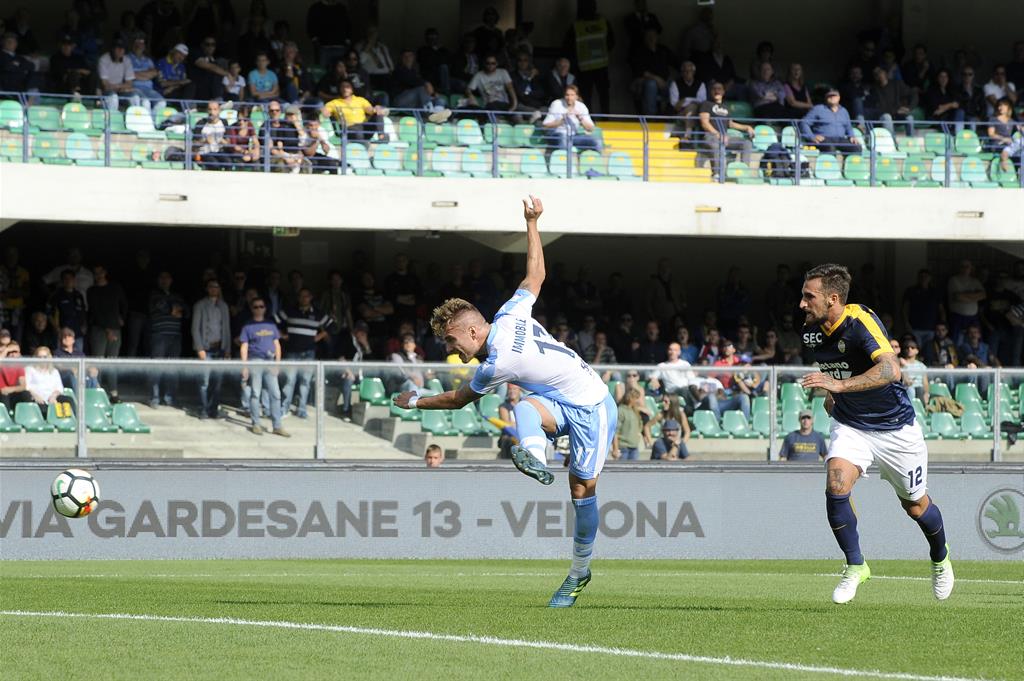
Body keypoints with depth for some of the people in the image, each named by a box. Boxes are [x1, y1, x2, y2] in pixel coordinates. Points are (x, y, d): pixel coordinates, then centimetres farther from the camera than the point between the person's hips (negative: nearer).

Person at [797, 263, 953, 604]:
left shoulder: (861, 321, -27)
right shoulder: (812, 330, -6)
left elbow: (891, 369, -43)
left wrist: (841, 385, -51)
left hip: (895, 427, -4)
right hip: (850, 425, 4)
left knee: (915, 505, 11)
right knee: (836, 485, -22)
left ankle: (940, 558, 42)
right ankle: (855, 566, -6)